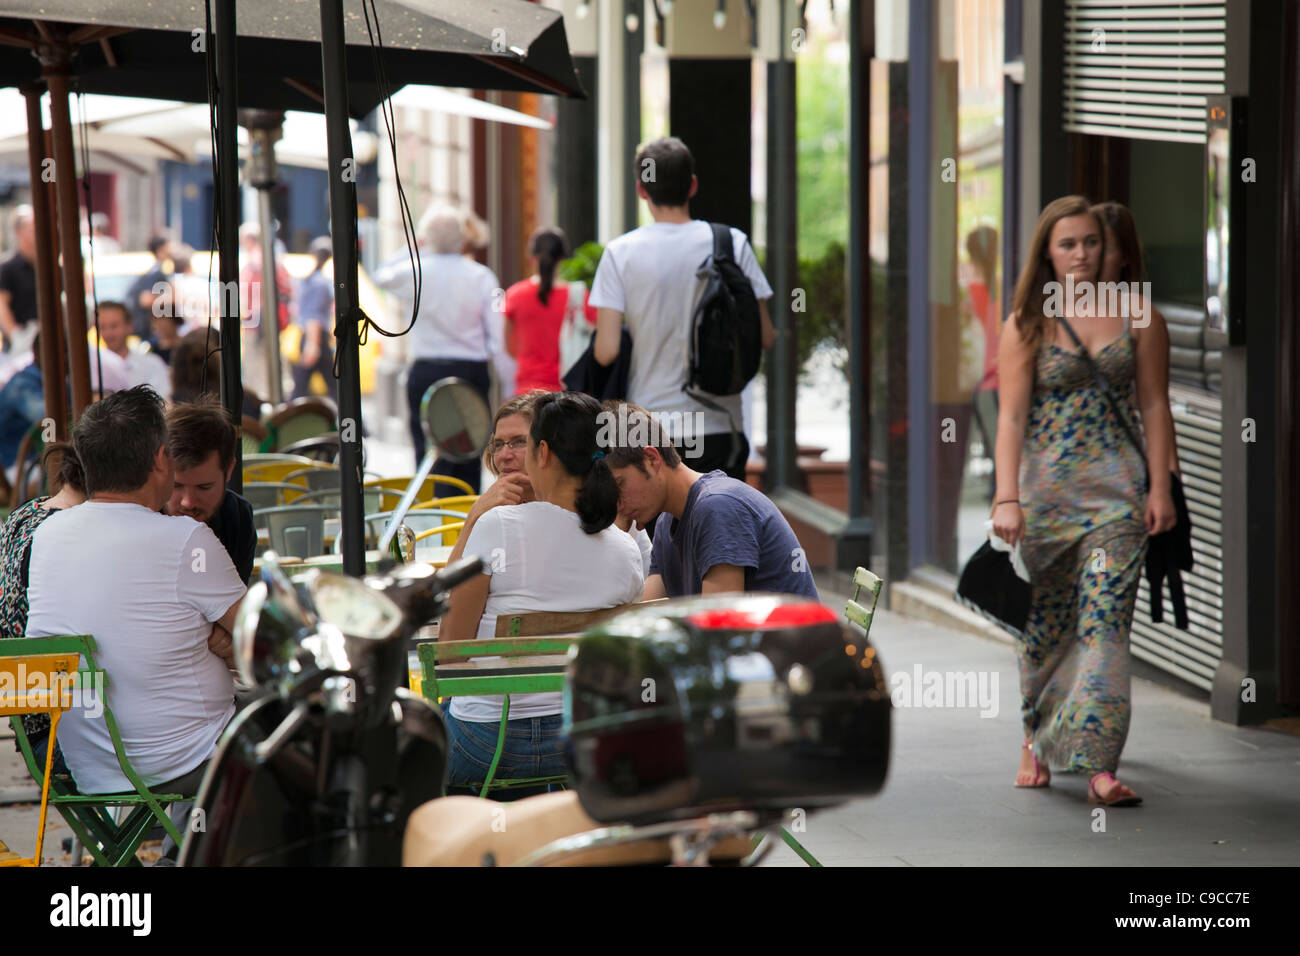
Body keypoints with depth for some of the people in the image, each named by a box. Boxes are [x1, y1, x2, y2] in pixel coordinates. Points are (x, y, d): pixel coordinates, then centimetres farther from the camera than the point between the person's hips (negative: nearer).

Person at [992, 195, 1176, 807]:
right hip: (1045, 490, 1)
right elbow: (1011, 415, -4)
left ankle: (1099, 765, -15)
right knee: (1043, 625, 9)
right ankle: (1037, 741, 30)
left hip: (1117, 491, -1)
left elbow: (1154, 406, 6)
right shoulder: (1026, 325, 2)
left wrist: (1159, 488, -1)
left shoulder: (1136, 316, 5)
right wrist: (1006, 499, -14)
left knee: (1104, 624, -11)